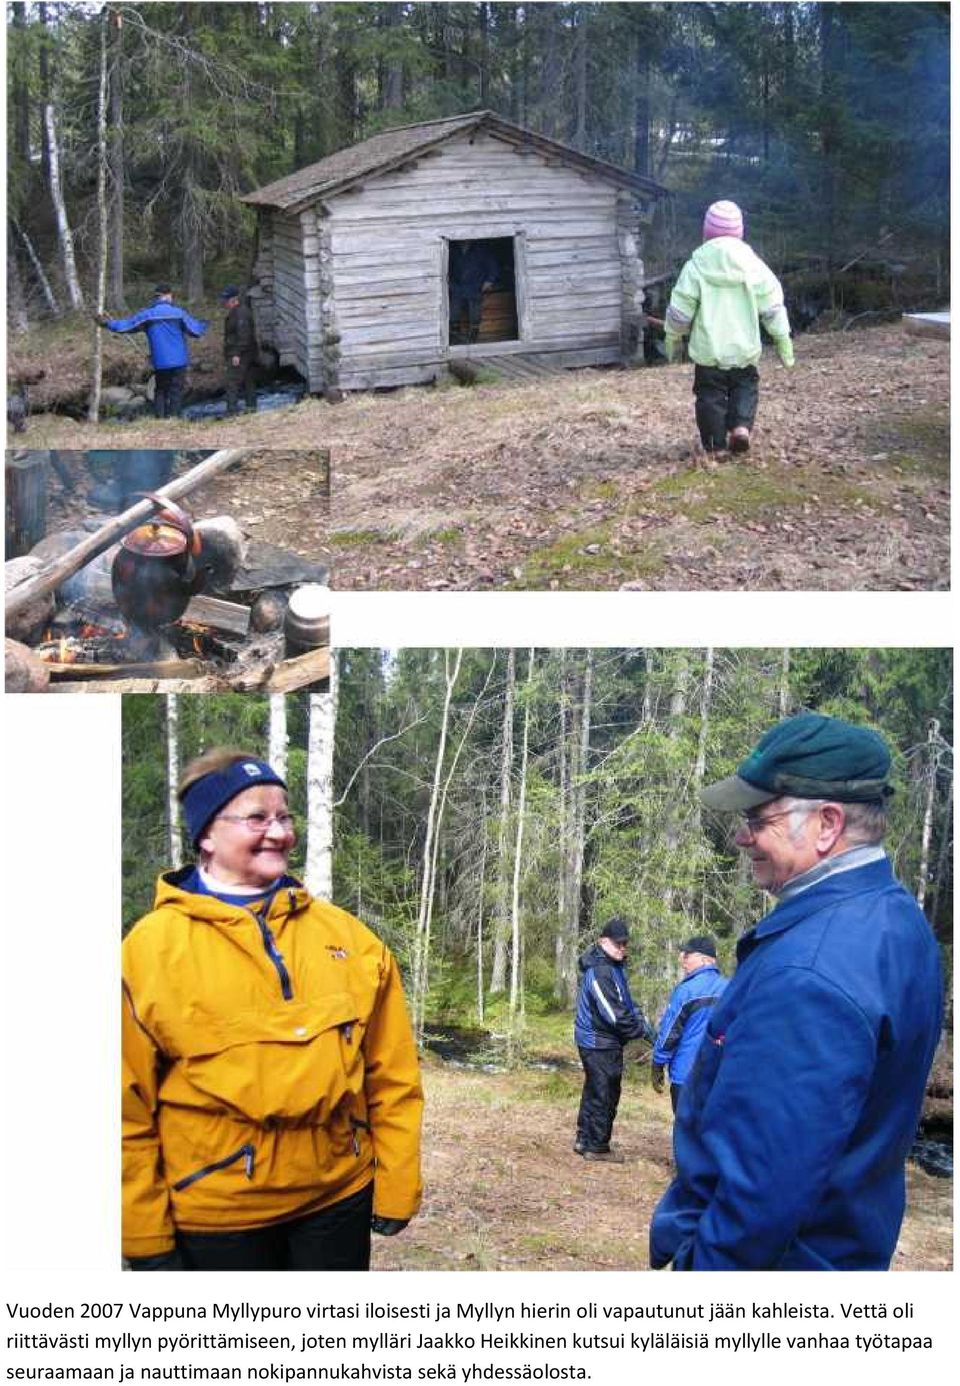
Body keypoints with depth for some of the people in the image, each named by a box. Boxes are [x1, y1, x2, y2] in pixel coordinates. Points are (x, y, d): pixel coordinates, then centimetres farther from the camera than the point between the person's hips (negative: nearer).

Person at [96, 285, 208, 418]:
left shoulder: (147, 314, 0)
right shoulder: (178, 312, -6)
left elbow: (126, 325, 3)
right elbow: (196, 330, -6)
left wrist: (107, 322, 17)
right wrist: (203, 324, 17)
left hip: (159, 362, 2)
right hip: (178, 361, -2)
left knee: (160, 390, 16)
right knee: (176, 392, 2)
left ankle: (159, 417, 8)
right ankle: (171, 417, -8)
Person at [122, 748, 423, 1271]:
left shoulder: (345, 935, 3)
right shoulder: (153, 947, -6)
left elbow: (392, 1077, 5)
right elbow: (129, 1105, -6)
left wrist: (396, 1187, 3)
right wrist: (145, 1233, -6)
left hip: (339, 1197, 3)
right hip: (215, 1214, -2)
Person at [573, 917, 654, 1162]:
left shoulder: (614, 967, 11)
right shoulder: (599, 972, -22)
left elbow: (626, 1003, 16)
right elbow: (615, 1015, -24)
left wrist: (642, 1022, 1)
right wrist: (645, 1032, -16)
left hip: (595, 1042, 10)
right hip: (600, 1043, -10)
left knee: (594, 1092, 18)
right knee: (604, 1095, -1)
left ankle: (585, 1140, 28)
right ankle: (597, 1147, 9)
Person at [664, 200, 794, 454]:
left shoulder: (696, 266, -5)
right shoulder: (753, 264, 0)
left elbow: (681, 307, -2)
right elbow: (772, 305, 3)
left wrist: (672, 337, 14)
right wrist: (782, 338, 12)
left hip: (708, 349, -1)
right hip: (744, 347, 2)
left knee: (711, 394, 8)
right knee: (745, 387, 18)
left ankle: (715, 445, 8)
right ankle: (741, 426, -6)